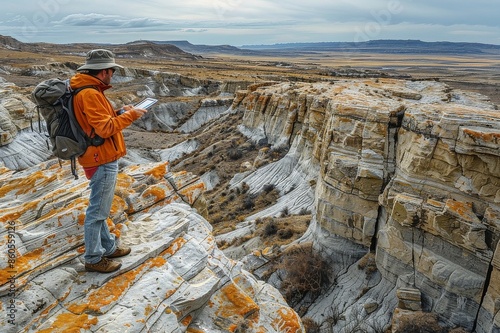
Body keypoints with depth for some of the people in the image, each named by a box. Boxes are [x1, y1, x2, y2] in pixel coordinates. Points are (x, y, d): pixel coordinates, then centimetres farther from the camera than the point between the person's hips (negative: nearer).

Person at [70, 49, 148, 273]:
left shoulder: (89, 91, 12)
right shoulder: (89, 94, -20)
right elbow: (105, 128, -25)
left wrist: (121, 112, 6)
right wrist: (130, 116, -16)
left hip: (102, 159, 11)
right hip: (102, 161, -11)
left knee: (100, 209, 20)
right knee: (97, 211, 1)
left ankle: (108, 247, 34)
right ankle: (93, 259, 15)